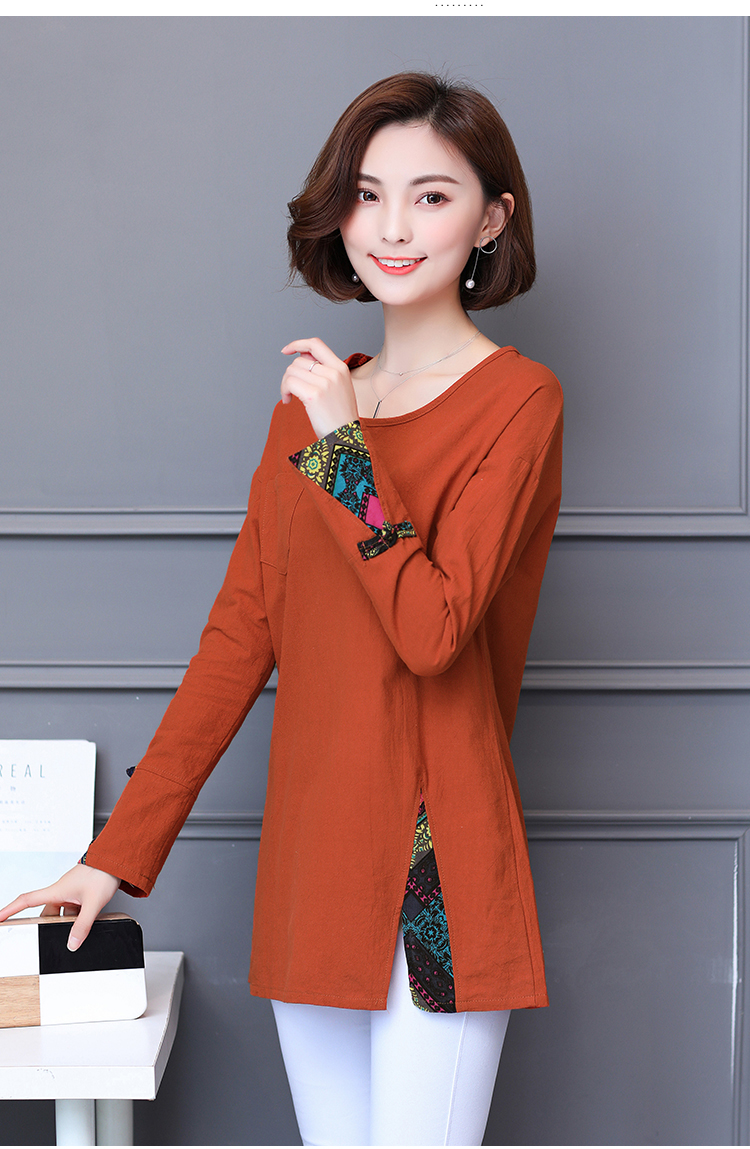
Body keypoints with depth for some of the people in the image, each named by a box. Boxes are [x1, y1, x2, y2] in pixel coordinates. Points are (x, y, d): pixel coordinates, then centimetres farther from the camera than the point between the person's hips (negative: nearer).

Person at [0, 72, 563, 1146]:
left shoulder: (517, 401, -6)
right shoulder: (312, 399, 12)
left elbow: (432, 632, -17)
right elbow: (240, 633, 10)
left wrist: (346, 446, -14)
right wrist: (117, 852, 7)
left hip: (437, 875, -6)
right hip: (308, 865, 6)